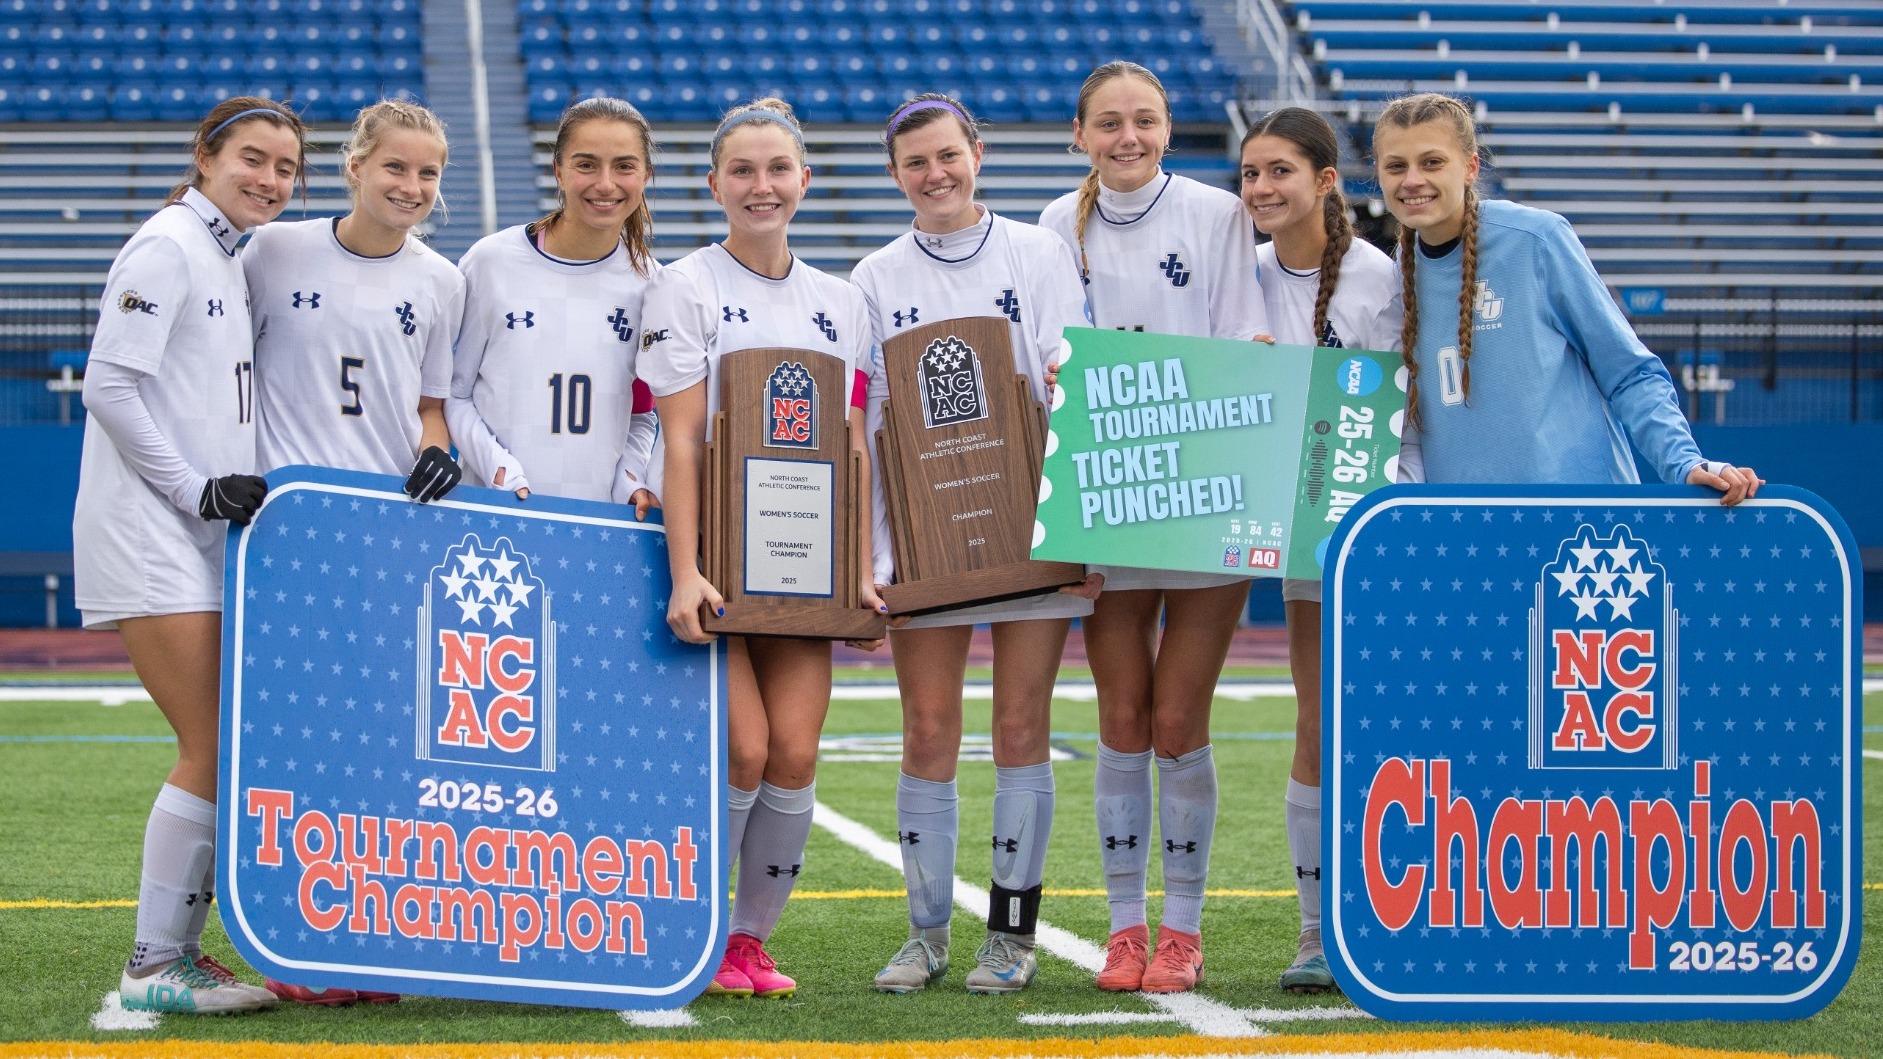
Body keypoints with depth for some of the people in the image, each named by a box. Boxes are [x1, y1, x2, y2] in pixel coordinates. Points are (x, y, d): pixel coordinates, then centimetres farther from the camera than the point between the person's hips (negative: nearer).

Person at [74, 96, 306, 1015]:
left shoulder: (228, 258, 17)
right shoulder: (167, 248, -10)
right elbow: (109, 387, -16)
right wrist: (197, 489, -17)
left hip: (205, 535, 9)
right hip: (151, 539, -9)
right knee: (212, 752, -9)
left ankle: (177, 951, 12)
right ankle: (155, 966, -2)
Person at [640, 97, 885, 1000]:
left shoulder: (840, 304, 13)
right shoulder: (685, 287, -1)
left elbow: (852, 446, 11)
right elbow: (680, 440, -9)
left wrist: (862, 566, 1)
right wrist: (684, 571, -17)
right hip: (719, 552, -4)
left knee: (794, 755, -4)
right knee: (744, 751, -12)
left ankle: (751, 939, 10)